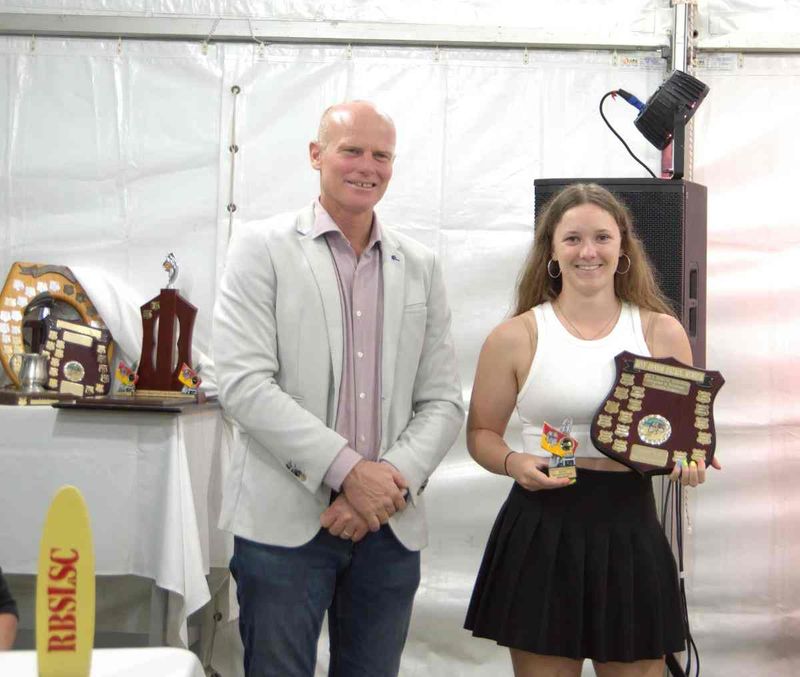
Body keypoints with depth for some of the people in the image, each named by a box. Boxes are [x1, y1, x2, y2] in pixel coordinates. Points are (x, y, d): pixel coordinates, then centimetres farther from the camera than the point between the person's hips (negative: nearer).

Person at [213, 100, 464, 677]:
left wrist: (391, 479, -10)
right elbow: (244, 384, -11)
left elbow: (443, 402, 7)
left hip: (391, 523, 4)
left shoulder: (422, 266, 10)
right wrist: (347, 471, -16)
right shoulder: (261, 246, 0)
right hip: (284, 522, -3)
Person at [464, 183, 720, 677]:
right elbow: (482, 433, 8)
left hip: (631, 529, 2)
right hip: (541, 531, -1)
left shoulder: (662, 331, 5)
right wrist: (514, 463, -12)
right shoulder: (516, 337, 0)